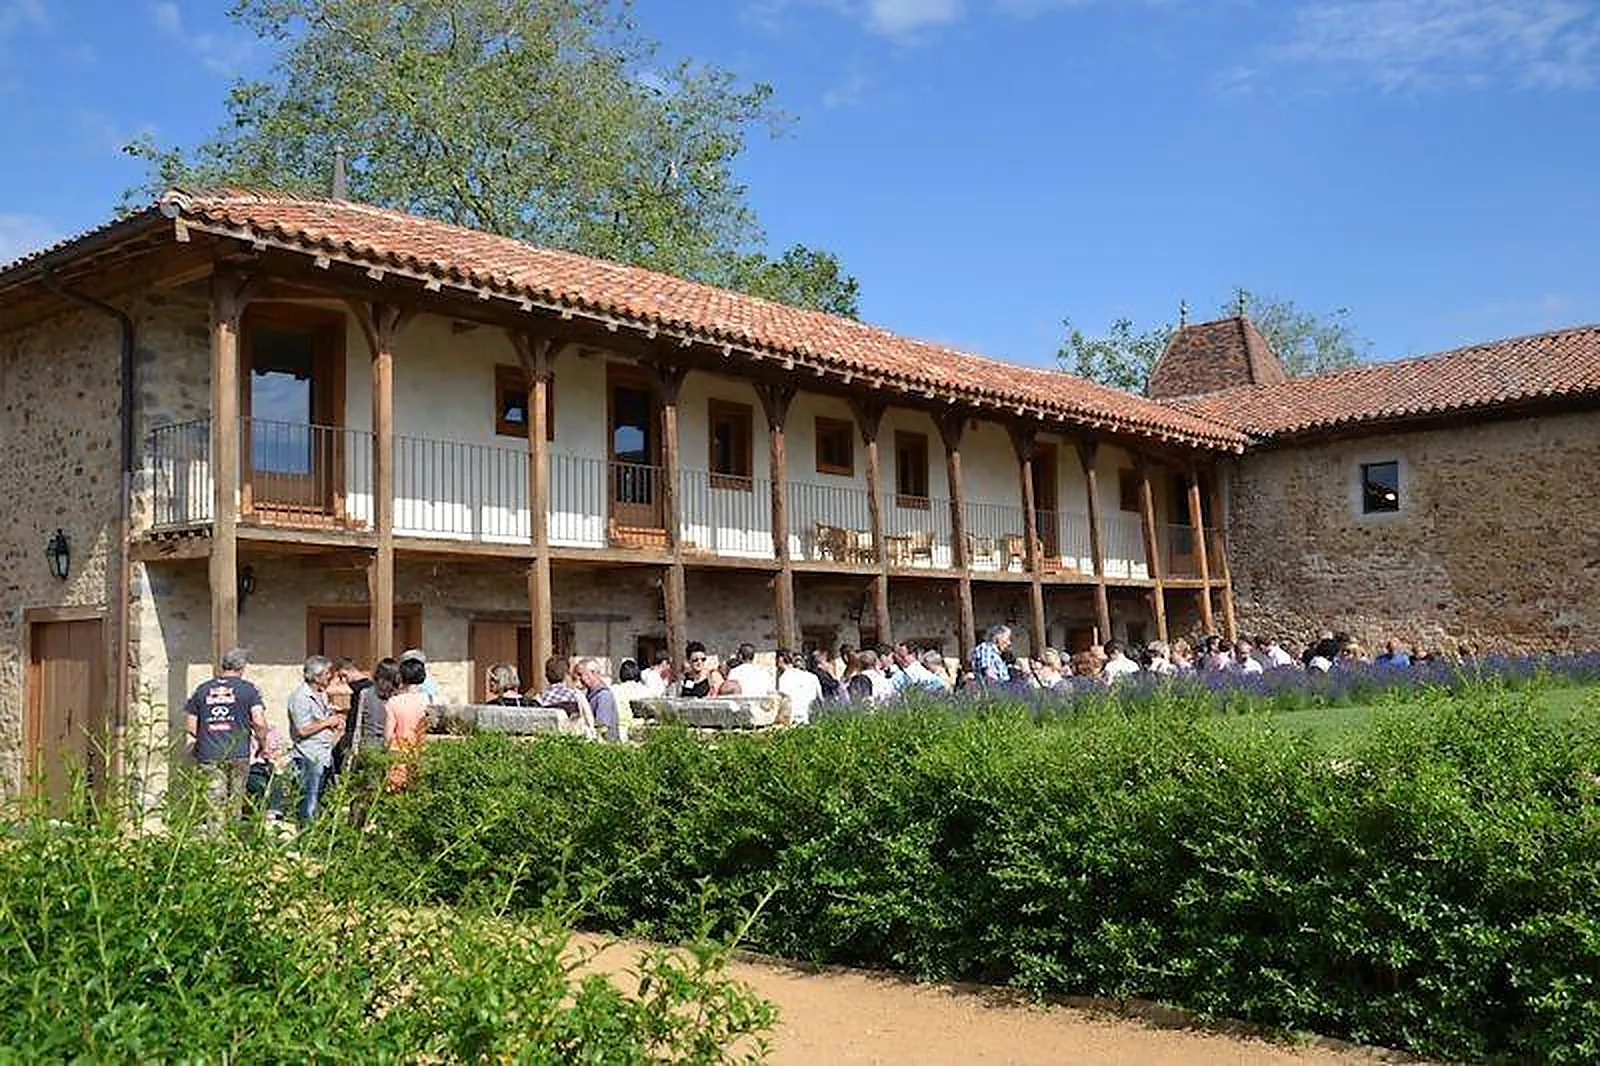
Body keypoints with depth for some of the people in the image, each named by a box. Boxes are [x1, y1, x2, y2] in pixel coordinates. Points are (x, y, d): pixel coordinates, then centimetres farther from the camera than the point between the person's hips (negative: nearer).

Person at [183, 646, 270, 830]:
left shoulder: (202, 690, 9)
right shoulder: (248, 689, -1)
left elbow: (190, 725, 10)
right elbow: (259, 722, -9)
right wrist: (263, 745, 5)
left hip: (208, 755, 2)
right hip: (238, 753, -2)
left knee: (214, 801, 2)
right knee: (235, 801, 10)